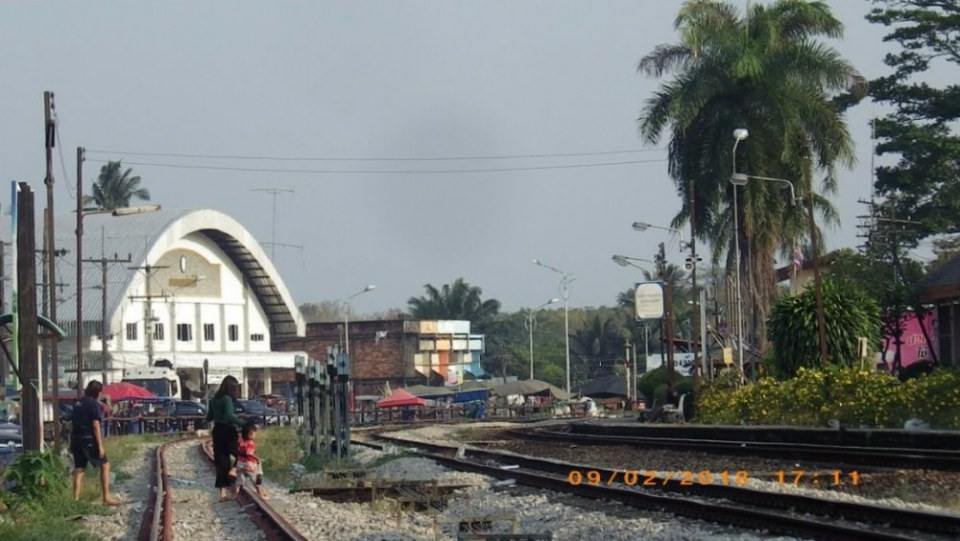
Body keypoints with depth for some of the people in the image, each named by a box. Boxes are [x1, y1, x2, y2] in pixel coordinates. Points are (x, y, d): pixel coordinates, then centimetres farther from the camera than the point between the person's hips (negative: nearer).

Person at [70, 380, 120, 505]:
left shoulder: (78, 404, 14)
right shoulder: (94, 404, -10)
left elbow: (74, 423, 17)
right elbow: (96, 425, -15)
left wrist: (72, 444, 22)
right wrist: (100, 446, -15)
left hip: (76, 439, 7)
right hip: (89, 439, -7)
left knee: (79, 469, 9)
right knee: (105, 465, 3)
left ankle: (75, 499, 6)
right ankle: (106, 497, -2)